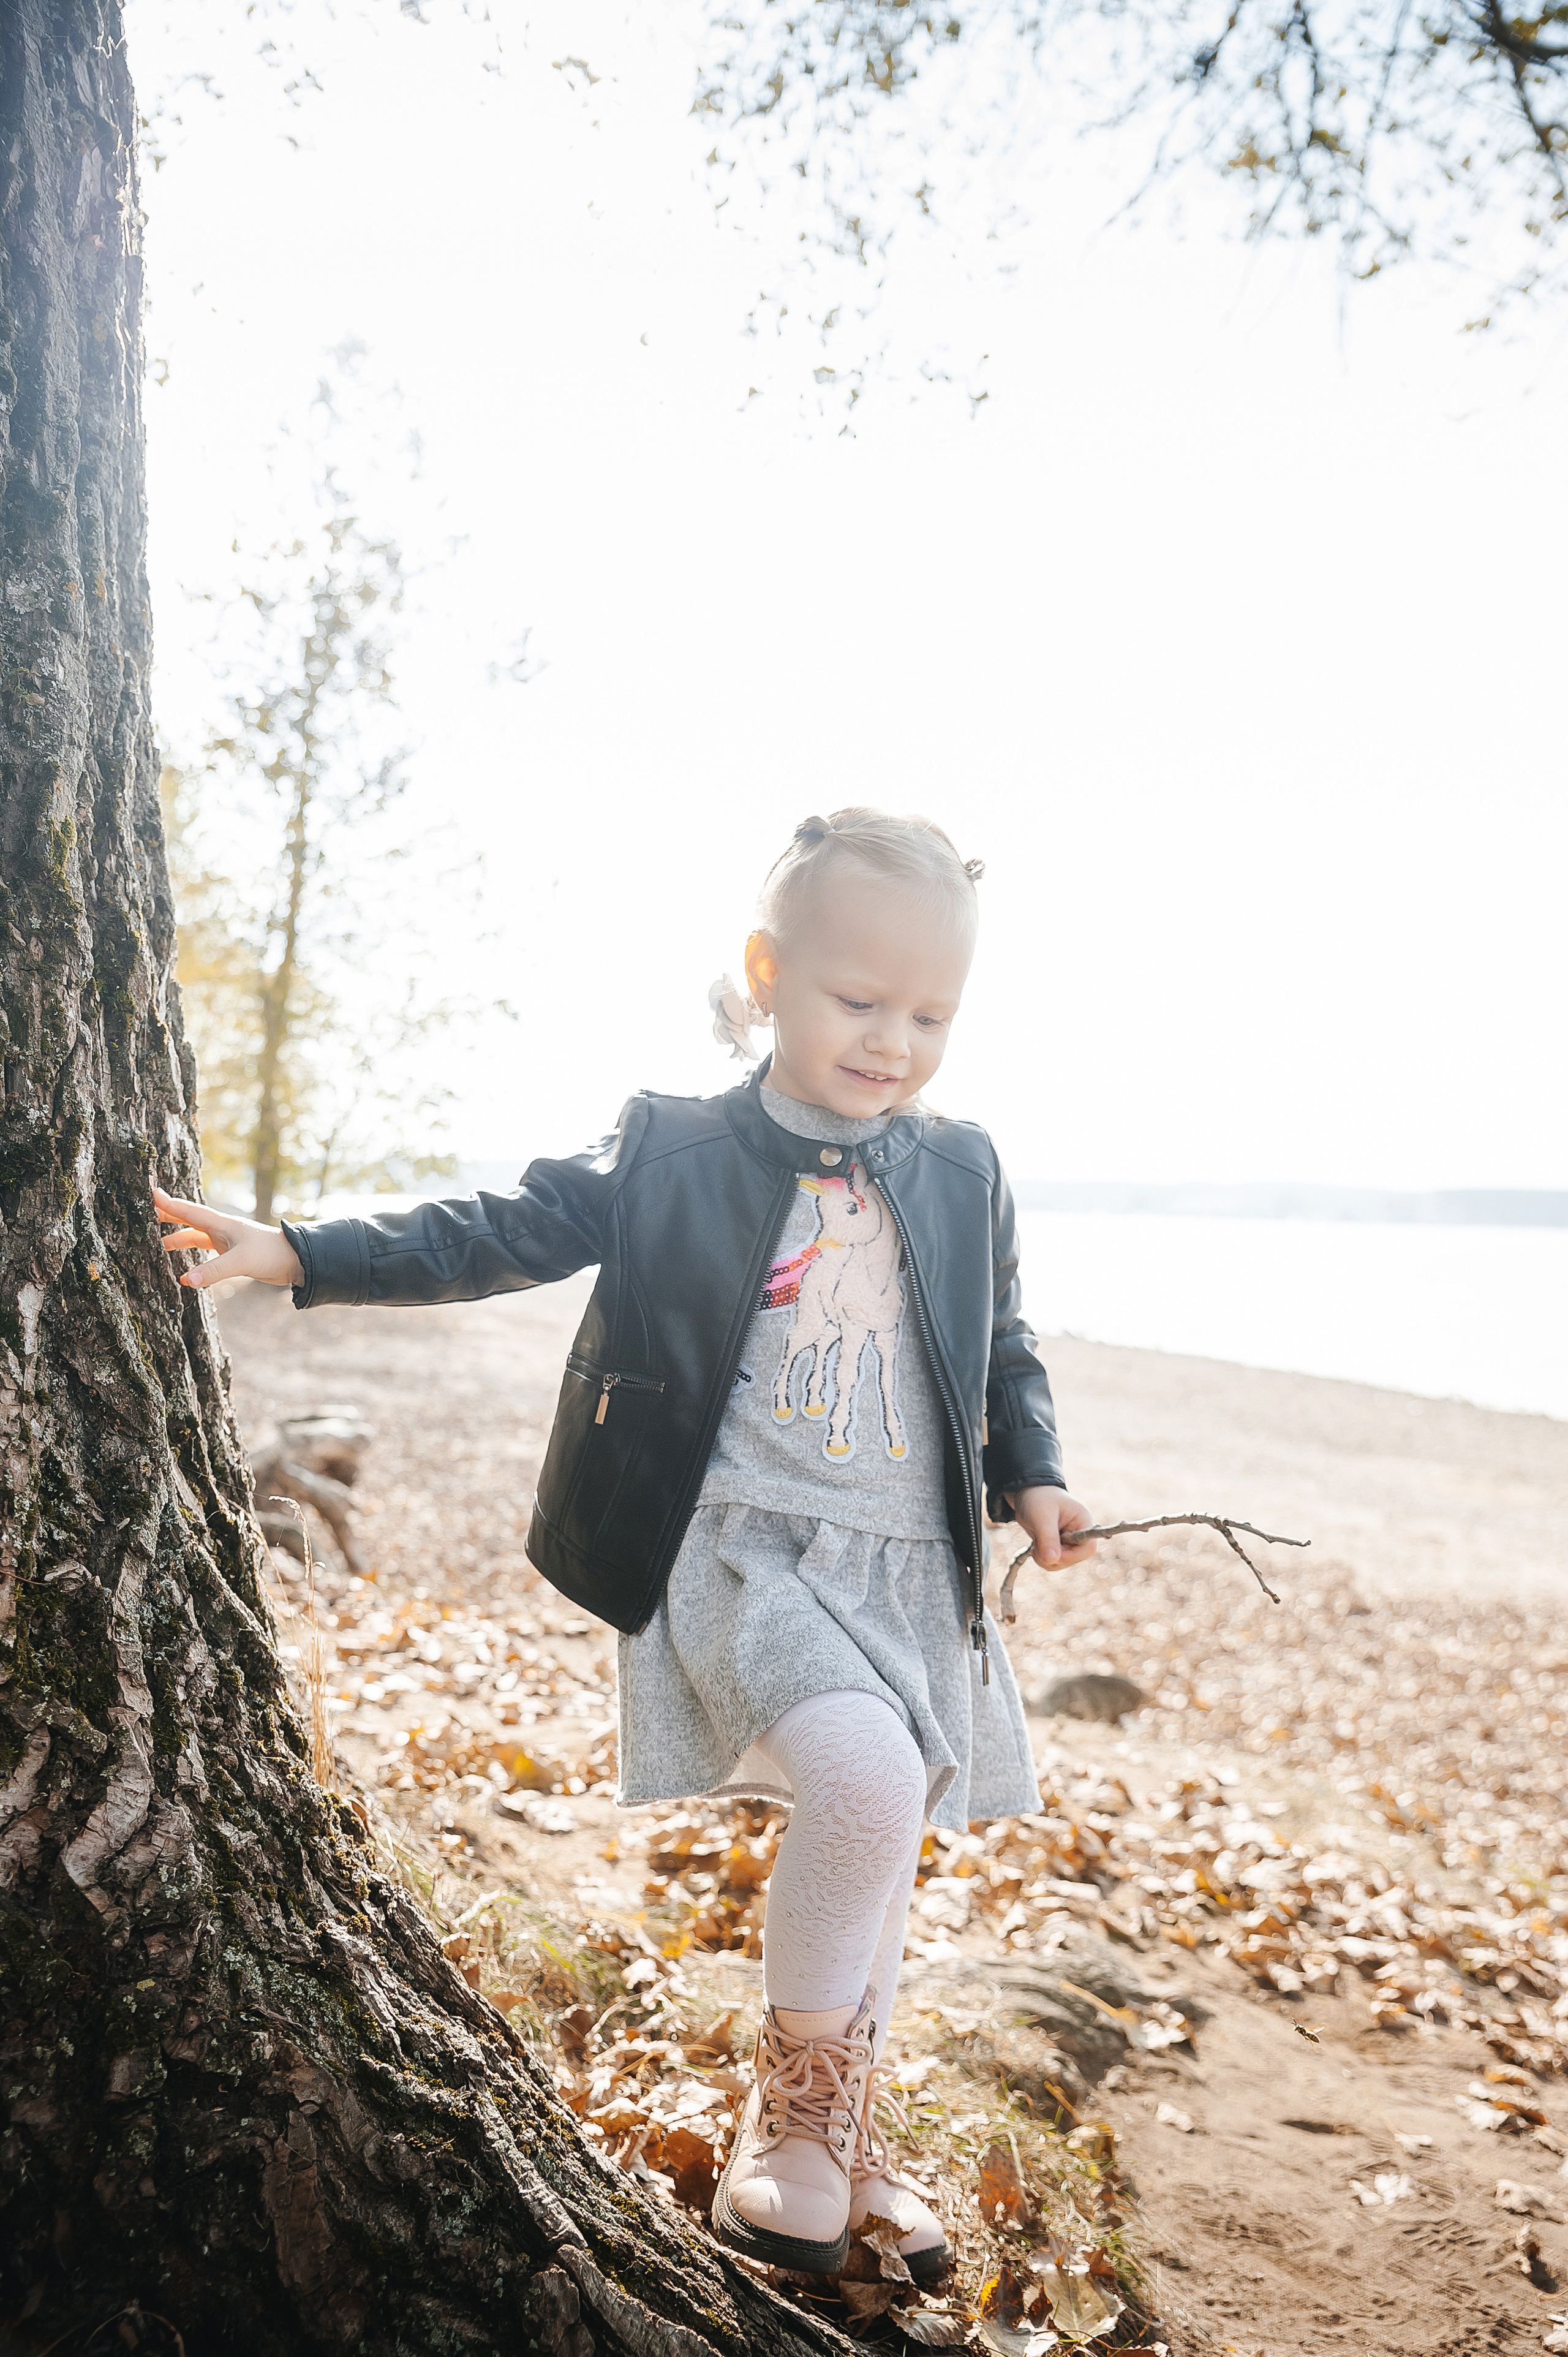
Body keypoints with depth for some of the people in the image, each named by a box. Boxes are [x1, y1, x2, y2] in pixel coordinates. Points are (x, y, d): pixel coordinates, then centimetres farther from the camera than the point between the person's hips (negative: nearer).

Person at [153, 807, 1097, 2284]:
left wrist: (1031, 1477, 4)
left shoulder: (964, 1175, 8)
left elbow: (1005, 1354, 19)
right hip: (739, 1545, -4)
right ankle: (795, 2103, 0)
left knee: (877, 1853, 13)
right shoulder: (675, 1153, -1)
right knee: (863, 1778, -27)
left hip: (910, 1568, 5)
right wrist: (295, 1254, -6)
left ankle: (840, 2135, 38)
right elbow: (500, 1234, -1)